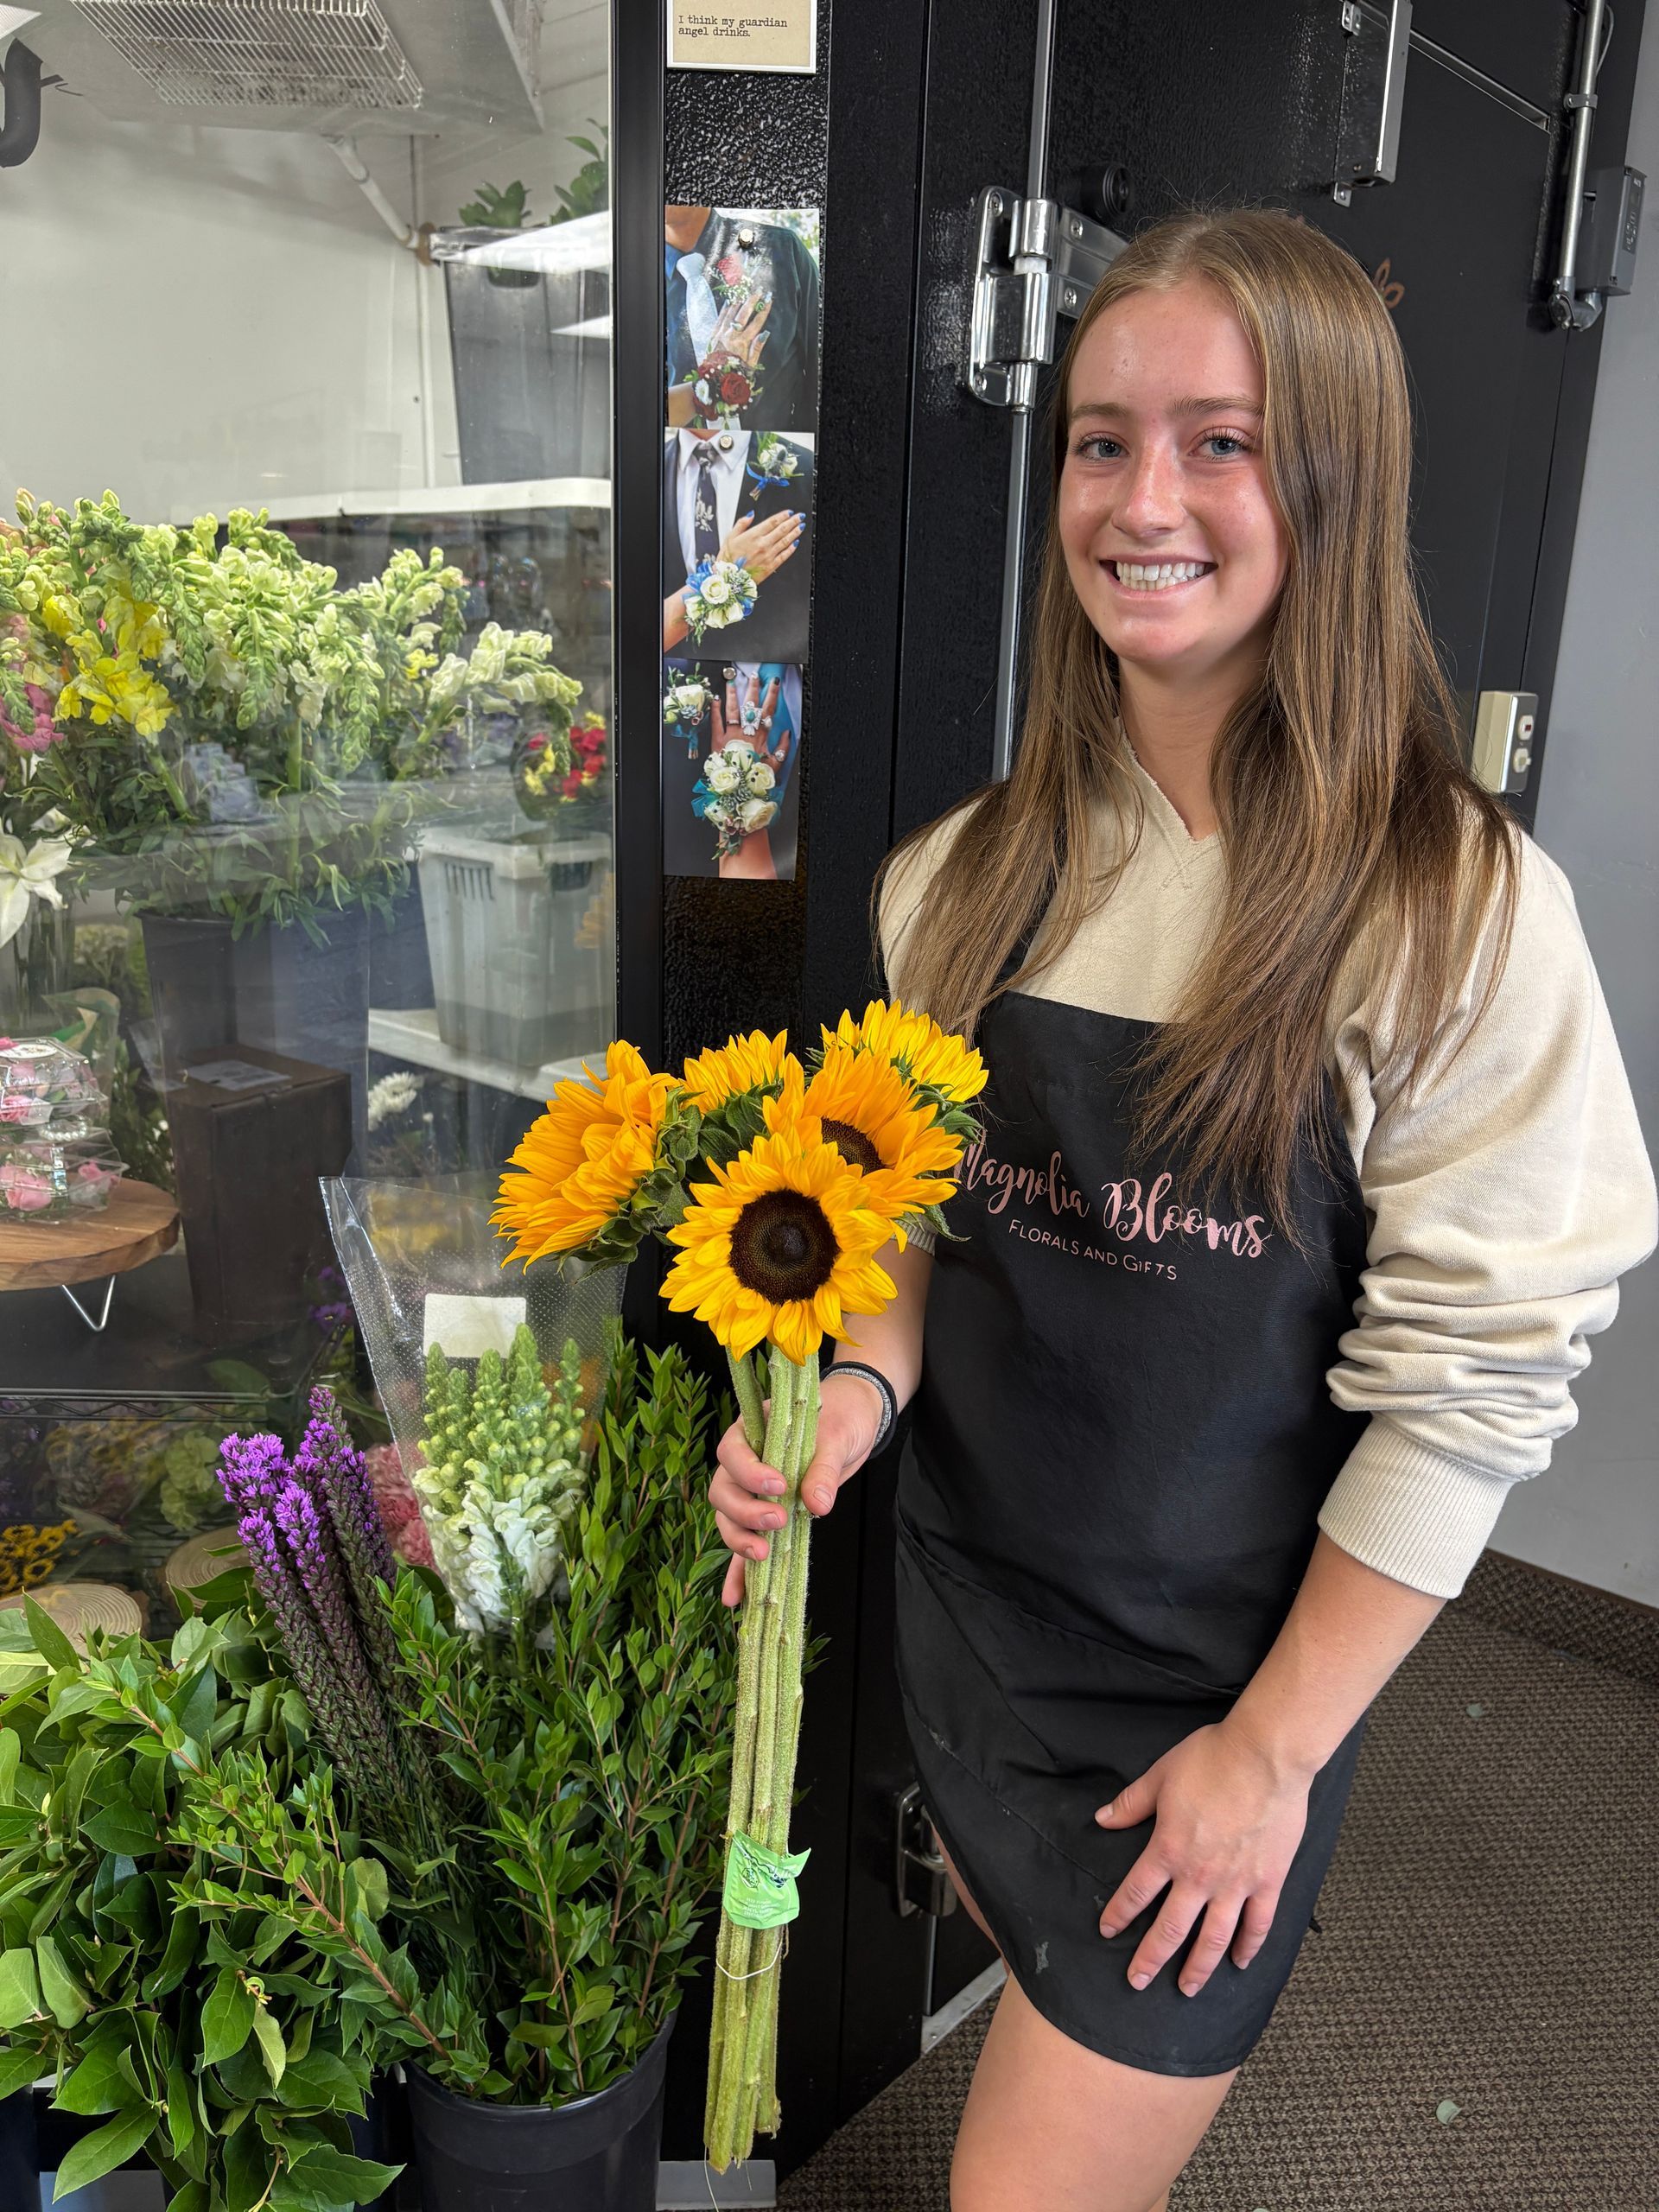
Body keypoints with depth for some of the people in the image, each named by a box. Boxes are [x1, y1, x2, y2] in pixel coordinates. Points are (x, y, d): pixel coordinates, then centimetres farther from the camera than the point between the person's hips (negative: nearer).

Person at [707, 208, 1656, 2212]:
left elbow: (1473, 1383, -15)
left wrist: (1273, 1747, -11)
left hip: (1221, 1684, -4)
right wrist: (864, 1383, -12)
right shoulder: (980, 870, -3)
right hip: (966, 1602, 5)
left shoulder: (1461, 913, -18)